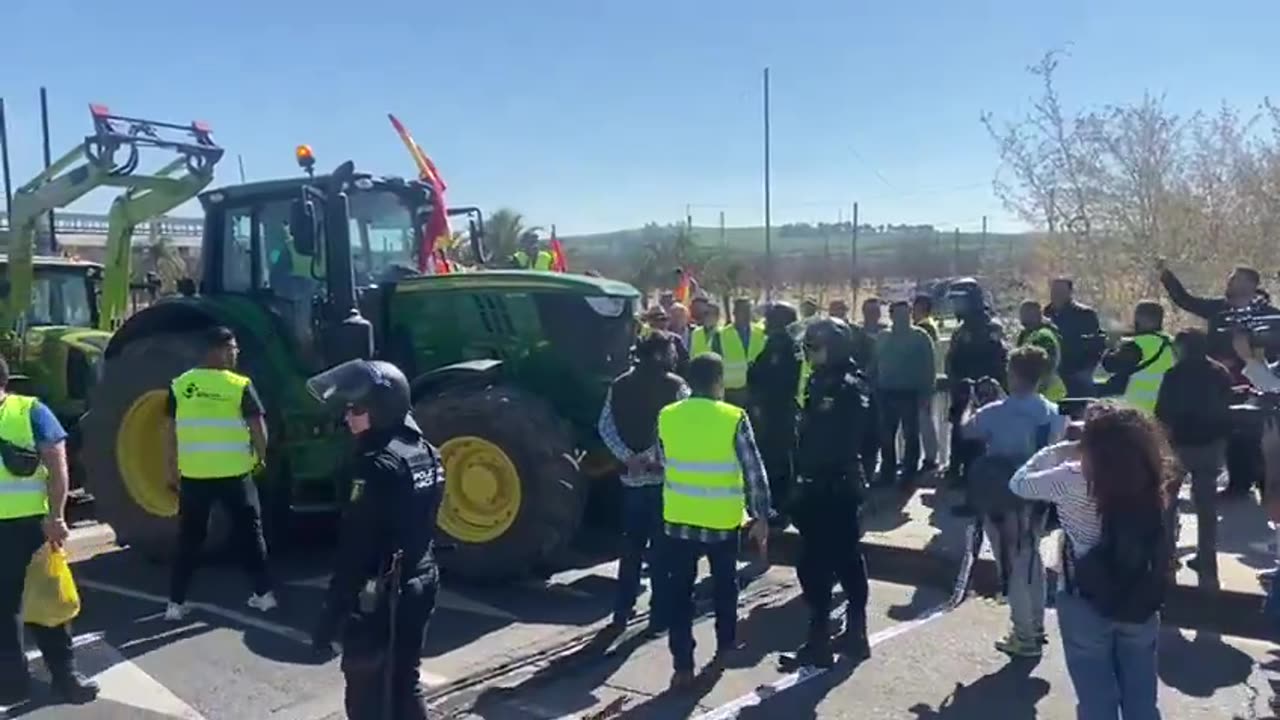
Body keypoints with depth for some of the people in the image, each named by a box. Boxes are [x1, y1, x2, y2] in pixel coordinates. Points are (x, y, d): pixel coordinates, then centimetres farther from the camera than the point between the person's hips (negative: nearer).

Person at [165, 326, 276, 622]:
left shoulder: (180, 385, 1)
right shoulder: (240, 385, -9)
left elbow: (171, 431, 5)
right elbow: (258, 428, -8)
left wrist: (173, 469, 15)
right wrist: (260, 458, 9)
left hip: (193, 475, 3)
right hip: (234, 473, -2)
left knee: (189, 538, 13)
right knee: (249, 532, 12)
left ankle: (176, 603, 16)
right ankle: (264, 593, 16)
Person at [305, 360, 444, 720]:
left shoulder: (378, 465, -20)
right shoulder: (425, 453, 6)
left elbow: (355, 548, -21)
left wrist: (330, 616, -17)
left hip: (380, 598, -9)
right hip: (420, 586, 9)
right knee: (405, 684, 20)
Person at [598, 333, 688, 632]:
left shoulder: (620, 384, 7)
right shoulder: (675, 386, -6)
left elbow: (605, 426, 1)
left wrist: (628, 457, -4)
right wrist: (650, 457, -11)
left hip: (631, 476, 4)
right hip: (664, 476, -4)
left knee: (631, 543, 14)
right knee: (662, 546, 5)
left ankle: (622, 611, 18)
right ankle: (660, 614, 9)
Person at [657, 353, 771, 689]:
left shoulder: (666, 417, -3)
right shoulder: (734, 418, -11)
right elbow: (754, 472, -9)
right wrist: (761, 516, -1)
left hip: (678, 519, 1)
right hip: (722, 520, -1)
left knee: (679, 592, 7)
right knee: (725, 584, 21)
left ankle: (683, 666, 6)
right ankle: (725, 646, 36)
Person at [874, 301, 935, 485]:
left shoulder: (920, 337, -2)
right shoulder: (882, 337, 9)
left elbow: (928, 367, -4)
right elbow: (875, 364, 9)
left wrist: (926, 393, -10)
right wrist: (874, 390, 4)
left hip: (910, 393, -3)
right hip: (886, 393, 4)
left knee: (911, 435, 3)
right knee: (886, 436, 8)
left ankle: (910, 474, 11)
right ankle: (888, 472, 18)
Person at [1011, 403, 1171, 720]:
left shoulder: (1073, 480, -20)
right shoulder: (1148, 481, -9)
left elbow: (1019, 484, -5)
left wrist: (1061, 451, 2)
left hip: (1087, 606, -3)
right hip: (1141, 605, 4)